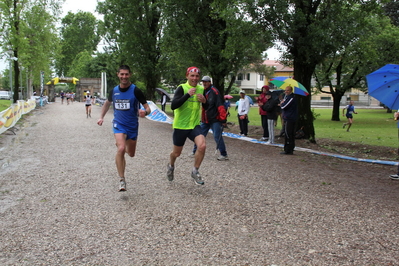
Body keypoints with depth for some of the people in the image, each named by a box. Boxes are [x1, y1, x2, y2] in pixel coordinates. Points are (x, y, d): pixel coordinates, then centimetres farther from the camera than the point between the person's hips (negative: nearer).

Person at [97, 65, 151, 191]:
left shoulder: (136, 91, -11)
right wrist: (101, 117, 12)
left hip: (132, 126, 0)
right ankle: (122, 179, -16)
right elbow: (107, 103, 21)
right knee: (121, 149, -25)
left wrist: (145, 112, -34)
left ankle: (123, 147, 52)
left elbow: (148, 108, -11)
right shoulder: (114, 91, -1)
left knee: (131, 154, 13)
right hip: (118, 124, 0)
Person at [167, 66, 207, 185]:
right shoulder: (181, 88, -12)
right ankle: (171, 166, 47)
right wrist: (188, 94, -31)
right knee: (176, 153, 12)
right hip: (180, 126, -3)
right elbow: (173, 106, -25)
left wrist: (204, 100, -6)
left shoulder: (201, 89, 4)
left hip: (195, 125, 3)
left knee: (202, 146, -23)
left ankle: (195, 171, -1)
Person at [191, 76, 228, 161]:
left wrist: (223, 119, -20)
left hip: (215, 119, -7)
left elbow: (220, 106, -16)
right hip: (205, 120, 7)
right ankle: (195, 151, 25)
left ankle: (224, 155, 4)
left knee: (217, 137, -6)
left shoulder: (214, 92, -12)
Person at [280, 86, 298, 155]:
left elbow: (283, 106, -19)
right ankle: (290, 150, 19)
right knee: (291, 135, 13)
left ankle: (287, 150, -3)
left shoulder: (291, 98, -17)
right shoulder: (287, 96, 17)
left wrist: (281, 103, -1)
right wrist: (282, 103, 0)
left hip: (289, 119, -10)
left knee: (288, 135, -7)